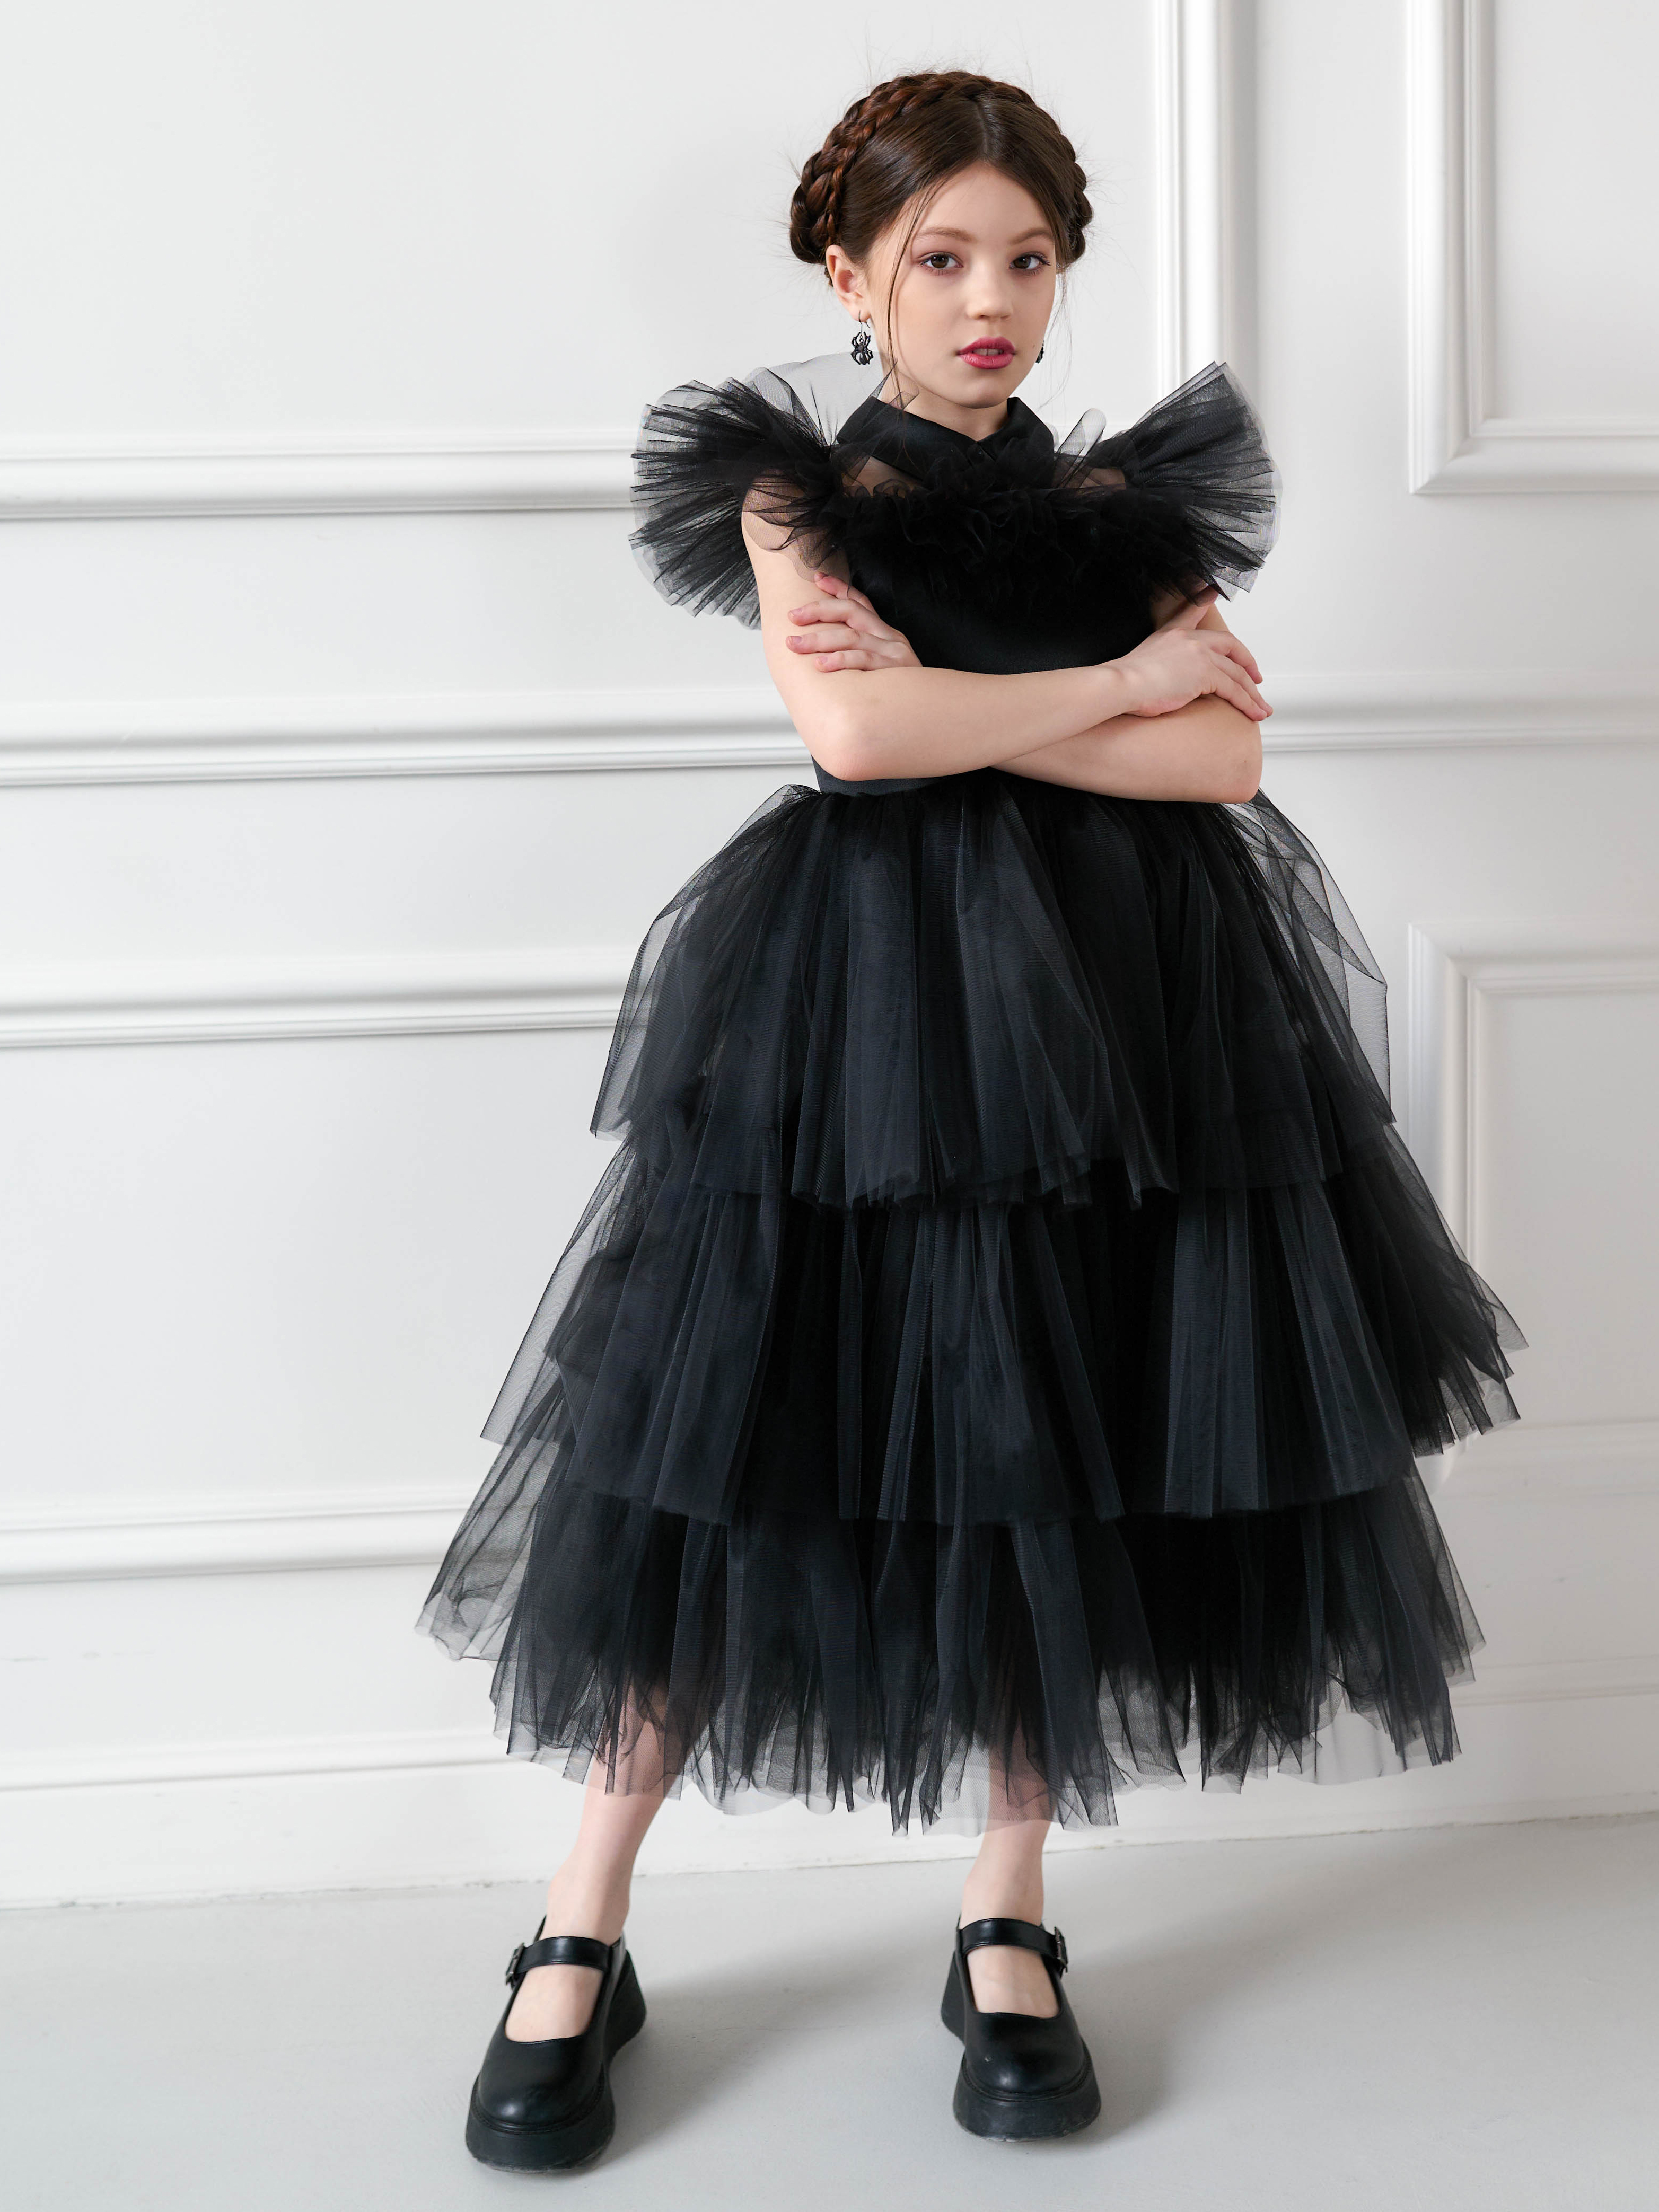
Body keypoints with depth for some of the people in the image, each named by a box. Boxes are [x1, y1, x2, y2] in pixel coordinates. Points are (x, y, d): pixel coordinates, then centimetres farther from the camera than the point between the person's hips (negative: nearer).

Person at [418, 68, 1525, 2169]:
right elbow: (851, 731, -15)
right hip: (860, 999, -3)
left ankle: (1006, 1928, 21)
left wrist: (963, 707, -11)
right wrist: (1111, 680, -6)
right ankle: (580, 1939, 12)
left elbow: (1226, 755, -2)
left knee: (1054, 1459, 6)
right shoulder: (796, 487, 4)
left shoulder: (1121, 502, 12)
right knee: (735, 1440, -2)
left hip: (1117, 1004, 4)